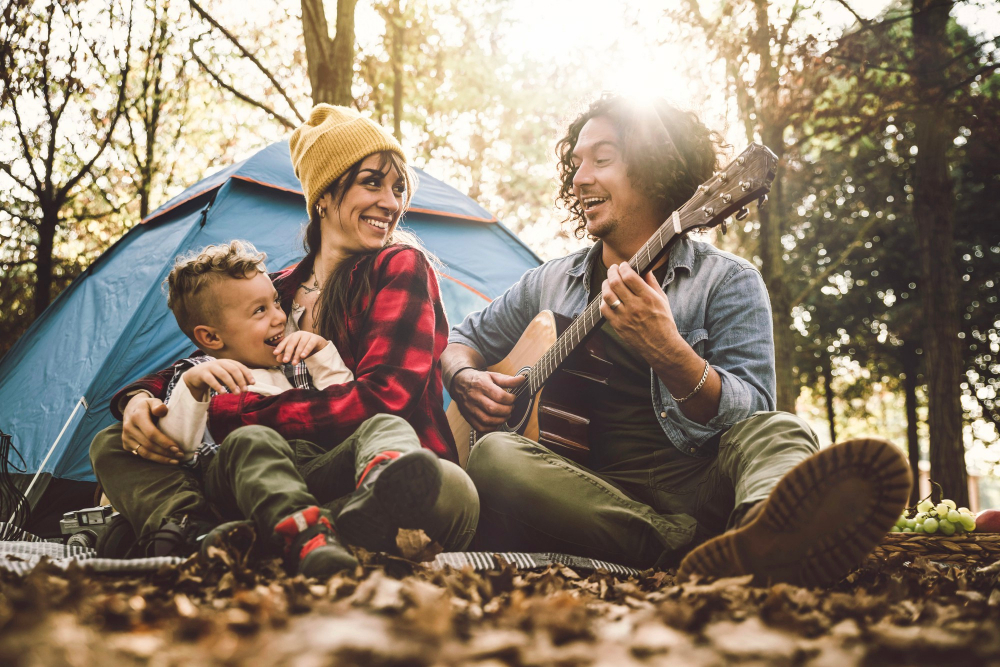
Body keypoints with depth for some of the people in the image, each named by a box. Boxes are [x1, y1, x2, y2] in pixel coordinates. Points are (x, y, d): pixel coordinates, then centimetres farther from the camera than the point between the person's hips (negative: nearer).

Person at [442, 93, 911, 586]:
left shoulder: (726, 281, 5)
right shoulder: (550, 283, 17)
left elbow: (751, 415, -6)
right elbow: (463, 340, 29)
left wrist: (667, 352, -24)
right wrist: (465, 379, 4)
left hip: (699, 488, -1)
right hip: (589, 497, 2)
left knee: (777, 433, -29)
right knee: (494, 455, -27)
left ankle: (767, 534, -65)